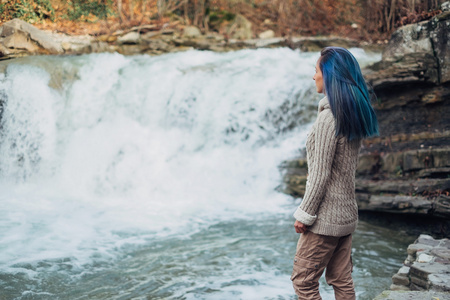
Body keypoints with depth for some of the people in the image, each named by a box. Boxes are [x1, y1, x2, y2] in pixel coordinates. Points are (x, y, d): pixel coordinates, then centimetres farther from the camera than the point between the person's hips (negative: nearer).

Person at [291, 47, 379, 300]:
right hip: (347, 213, 9)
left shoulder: (329, 117, -19)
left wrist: (305, 214, -13)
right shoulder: (354, 113, 8)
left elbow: (320, 174, -21)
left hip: (326, 217, -9)